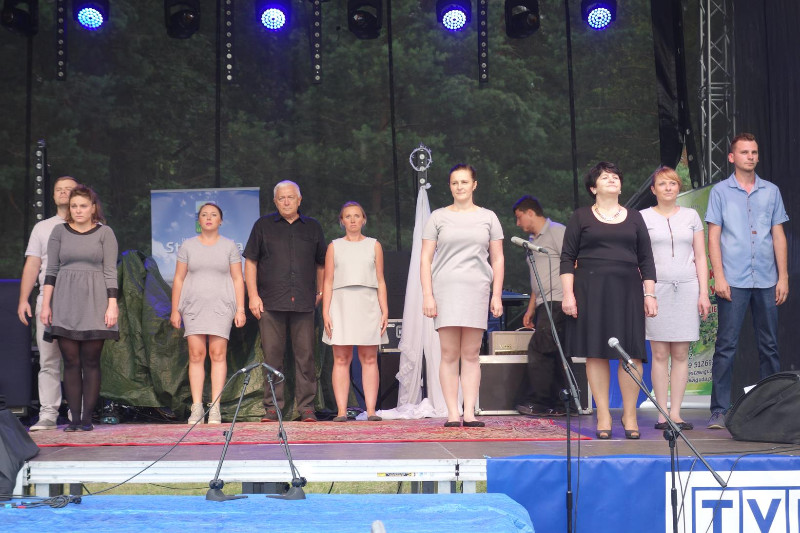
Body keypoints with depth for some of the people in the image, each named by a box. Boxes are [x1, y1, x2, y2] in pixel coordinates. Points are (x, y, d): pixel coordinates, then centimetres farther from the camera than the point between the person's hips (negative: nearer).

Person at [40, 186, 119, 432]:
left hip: (94, 303, -1)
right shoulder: (59, 231, 10)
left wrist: (112, 305, -7)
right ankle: (74, 418, 3)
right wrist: (45, 304, 3)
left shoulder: (105, 233, 5)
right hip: (65, 304, 2)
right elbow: (51, 271, 9)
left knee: (91, 361, -2)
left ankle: (87, 418, 2)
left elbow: (110, 272, 1)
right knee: (71, 361, -1)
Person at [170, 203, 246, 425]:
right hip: (194, 306, 1)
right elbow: (178, 279, 10)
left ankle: (215, 408, -6)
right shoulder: (188, 246, 10)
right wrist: (175, 309, 4)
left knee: (218, 353, -8)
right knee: (196, 354, -5)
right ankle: (197, 408, -3)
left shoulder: (229, 246, 8)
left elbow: (238, 279, 5)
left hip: (220, 306, -1)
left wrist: (240, 309, -3)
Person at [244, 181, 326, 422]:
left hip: (303, 303, 1)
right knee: (272, 355, -1)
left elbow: (321, 263, 22)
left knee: (305, 355, -2)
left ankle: (306, 407, 3)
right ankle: (272, 407, 5)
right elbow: (250, 262, 7)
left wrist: (320, 291, 14)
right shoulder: (263, 226, 10)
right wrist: (253, 296, -1)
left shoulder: (312, 227, 14)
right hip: (270, 303, -1)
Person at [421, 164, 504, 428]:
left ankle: (470, 412, 2)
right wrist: (427, 295, -4)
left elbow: (497, 259, 12)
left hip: (477, 290, 1)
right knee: (449, 354, -4)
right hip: (445, 289, -1)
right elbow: (425, 259, 6)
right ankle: (452, 413, -2)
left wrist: (496, 295, 3)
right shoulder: (438, 217, 9)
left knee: (471, 354, 0)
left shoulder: (488, 217, 12)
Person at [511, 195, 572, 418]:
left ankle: (538, 403, -10)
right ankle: (558, 404, 7)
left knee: (538, 348, -14)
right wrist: (531, 309, 23)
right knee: (554, 353, 7)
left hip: (557, 302, -9)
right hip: (543, 304, 9)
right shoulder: (533, 240, 23)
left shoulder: (557, 231, -5)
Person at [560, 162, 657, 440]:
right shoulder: (581, 217, 8)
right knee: (596, 352, -3)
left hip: (627, 291, 2)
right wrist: (568, 293, -6)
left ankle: (630, 414, 5)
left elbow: (646, 260, 13)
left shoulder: (634, 218, 14)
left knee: (631, 352, -4)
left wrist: (650, 294, 4)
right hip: (591, 291, -2)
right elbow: (567, 258, 3)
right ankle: (603, 415, 4)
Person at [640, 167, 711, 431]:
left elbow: (700, 257, 12)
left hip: (687, 289, 2)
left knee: (681, 354, 1)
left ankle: (675, 413, 5)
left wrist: (704, 293, 4)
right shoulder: (643, 217, 6)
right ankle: (662, 414, 0)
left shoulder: (691, 216, 12)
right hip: (656, 289, -2)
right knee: (659, 354, -3)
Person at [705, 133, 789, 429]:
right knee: (726, 346, -4)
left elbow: (779, 236, 11)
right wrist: (718, 277, -8)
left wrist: (783, 277, 5)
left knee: (769, 346, 7)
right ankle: (719, 410, -1)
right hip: (734, 281, -3)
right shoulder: (720, 191, 5)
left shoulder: (771, 191, 12)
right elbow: (713, 237, 1)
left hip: (766, 281, 3)